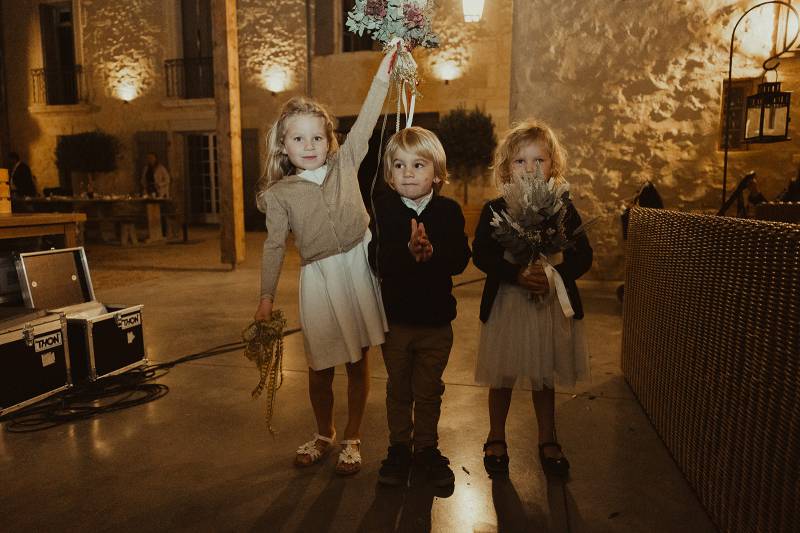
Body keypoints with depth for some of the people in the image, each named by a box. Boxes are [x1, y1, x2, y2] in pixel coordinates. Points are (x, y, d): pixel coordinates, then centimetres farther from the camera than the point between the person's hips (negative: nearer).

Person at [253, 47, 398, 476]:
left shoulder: (345, 163, 4)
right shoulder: (279, 193, 1)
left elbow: (366, 120, -1)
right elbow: (274, 246, 2)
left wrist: (384, 70, -8)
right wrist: (266, 296, 2)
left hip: (360, 268, 1)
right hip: (319, 278, -1)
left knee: (358, 360, 9)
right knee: (321, 366, 8)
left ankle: (352, 439, 27)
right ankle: (324, 433, 35)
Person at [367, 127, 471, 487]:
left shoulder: (449, 211, -4)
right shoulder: (383, 208, -6)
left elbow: (460, 261, -15)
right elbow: (376, 260, -18)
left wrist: (431, 251, -33)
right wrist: (408, 251, -35)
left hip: (436, 318, 0)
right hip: (394, 316, 0)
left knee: (429, 391, 15)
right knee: (398, 389, 16)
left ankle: (427, 447, 34)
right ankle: (399, 447, 34)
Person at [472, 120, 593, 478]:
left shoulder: (564, 209, 0)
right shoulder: (494, 210, -4)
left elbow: (583, 256, -1)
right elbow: (481, 255, -11)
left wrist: (555, 273, -19)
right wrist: (517, 274, -24)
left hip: (552, 304, 1)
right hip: (506, 303, -1)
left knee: (545, 377, 16)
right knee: (502, 377, 12)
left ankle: (548, 441, 36)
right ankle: (496, 439, 33)